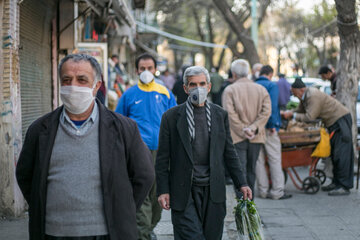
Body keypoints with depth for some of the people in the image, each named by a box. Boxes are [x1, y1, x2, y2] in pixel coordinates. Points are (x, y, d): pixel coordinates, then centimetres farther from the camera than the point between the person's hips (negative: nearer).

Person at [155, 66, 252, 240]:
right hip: (184, 192, -3)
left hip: (213, 192, 3)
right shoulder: (171, 117, -1)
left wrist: (241, 183, 7)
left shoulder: (220, 115, 8)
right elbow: (162, 158, 1)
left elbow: (229, 152, 13)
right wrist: (163, 190, -5)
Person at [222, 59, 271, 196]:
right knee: (251, 171, 15)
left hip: (237, 137, -4)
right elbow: (266, 111, -3)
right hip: (256, 138, 4)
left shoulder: (230, 90, -3)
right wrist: (253, 129, -8)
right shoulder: (261, 89, 9)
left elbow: (230, 113, -15)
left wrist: (242, 131, -11)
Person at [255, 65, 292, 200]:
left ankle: (263, 190, 14)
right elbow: (272, 107, -16)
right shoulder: (272, 85, -5)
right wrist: (273, 125, -12)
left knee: (259, 160, 9)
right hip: (267, 128, -6)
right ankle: (277, 191, -1)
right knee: (275, 159, -1)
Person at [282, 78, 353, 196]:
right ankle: (336, 182, 18)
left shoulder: (313, 96, -22)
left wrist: (292, 115, -14)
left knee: (341, 154, -12)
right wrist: (287, 113, 6)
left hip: (341, 121, -11)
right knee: (335, 154, 13)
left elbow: (309, 117, -24)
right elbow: (300, 111, 21)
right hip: (333, 123, 11)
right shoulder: (305, 96, 10)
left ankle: (344, 186, -14)